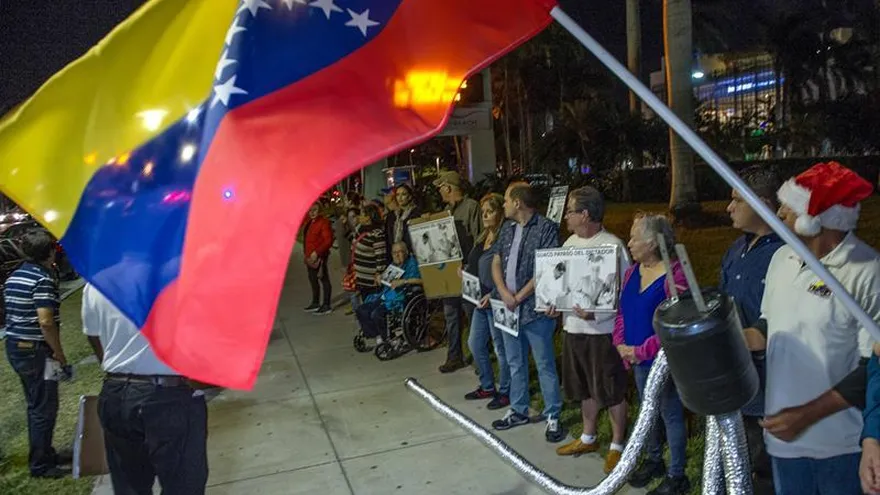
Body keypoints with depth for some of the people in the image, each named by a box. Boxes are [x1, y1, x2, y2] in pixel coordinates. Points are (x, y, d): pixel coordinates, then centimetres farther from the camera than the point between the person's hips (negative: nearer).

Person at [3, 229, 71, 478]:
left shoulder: (13, 276, 9)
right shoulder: (44, 279, -18)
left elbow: (15, 312, 17)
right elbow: (45, 321, -24)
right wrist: (59, 353, -16)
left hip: (15, 347, 9)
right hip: (36, 351, -9)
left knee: (35, 405, 19)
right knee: (44, 408, 2)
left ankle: (45, 453, 32)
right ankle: (40, 465, 12)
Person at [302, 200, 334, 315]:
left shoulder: (323, 222, -15)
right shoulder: (309, 222, 11)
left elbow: (328, 240, -20)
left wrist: (317, 252, -23)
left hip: (319, 257, -9)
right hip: (310, 256, 9)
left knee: (324, 279, -1)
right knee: (312, 279, 19)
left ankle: (326, 306, 6)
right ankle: (315, 303, 33)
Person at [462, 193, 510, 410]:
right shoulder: (483, 238, 11)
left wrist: (493, 295, -23)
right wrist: (465, 271, 3)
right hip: (480, 300, 10)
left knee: (501, 348, 4)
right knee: (475, 344, 18)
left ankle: (505, 392, 20)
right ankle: (487, 386, 33)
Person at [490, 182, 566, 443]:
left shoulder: (546, 228, -11)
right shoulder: (507, 229, 12)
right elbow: (496, 263, 9)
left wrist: (519, 297, -15)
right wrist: (505, 294, -8)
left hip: (535, 309, -7)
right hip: (508, 308, 7)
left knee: (545, 365, 2)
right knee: (515, 363, 17)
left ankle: (552, 416, 15)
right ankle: (519, 411, 31)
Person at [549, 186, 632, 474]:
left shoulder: (612, 246, -16)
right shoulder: (569, 243, 7)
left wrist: (595, 313, -26)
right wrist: (554, 304, -2)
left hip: (602, 330, -7)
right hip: (573, 327, 7)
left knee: (612, 391, 7)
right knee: (586, 388, 21)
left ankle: (617, 445, 24)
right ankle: (588, 438, 37)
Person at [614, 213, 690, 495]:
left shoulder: (674, 274, -19)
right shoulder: (632, 272, 5)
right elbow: (622, 312, 11)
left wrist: (641, 351, -20)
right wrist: (621, 344, -2)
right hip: (637, 358, 8)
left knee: (670, 414, 5)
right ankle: (653, 461, 39)